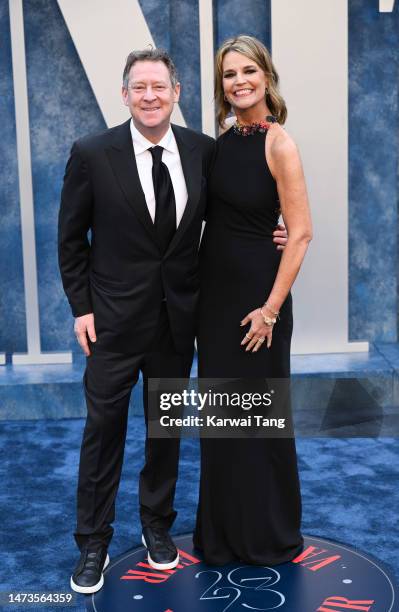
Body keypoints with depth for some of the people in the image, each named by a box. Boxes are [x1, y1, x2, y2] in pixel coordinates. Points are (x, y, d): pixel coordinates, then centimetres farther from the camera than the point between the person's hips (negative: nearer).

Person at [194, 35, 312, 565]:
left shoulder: (279, 144, -13)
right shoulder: (222, 142, 7)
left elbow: (301, 234, -16)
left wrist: (271, 308, -18)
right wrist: (200, 289, 7)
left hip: (255, 292, -7)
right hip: (214, 290, 7)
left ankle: (270, 534, 26)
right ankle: (225, 527, 32)